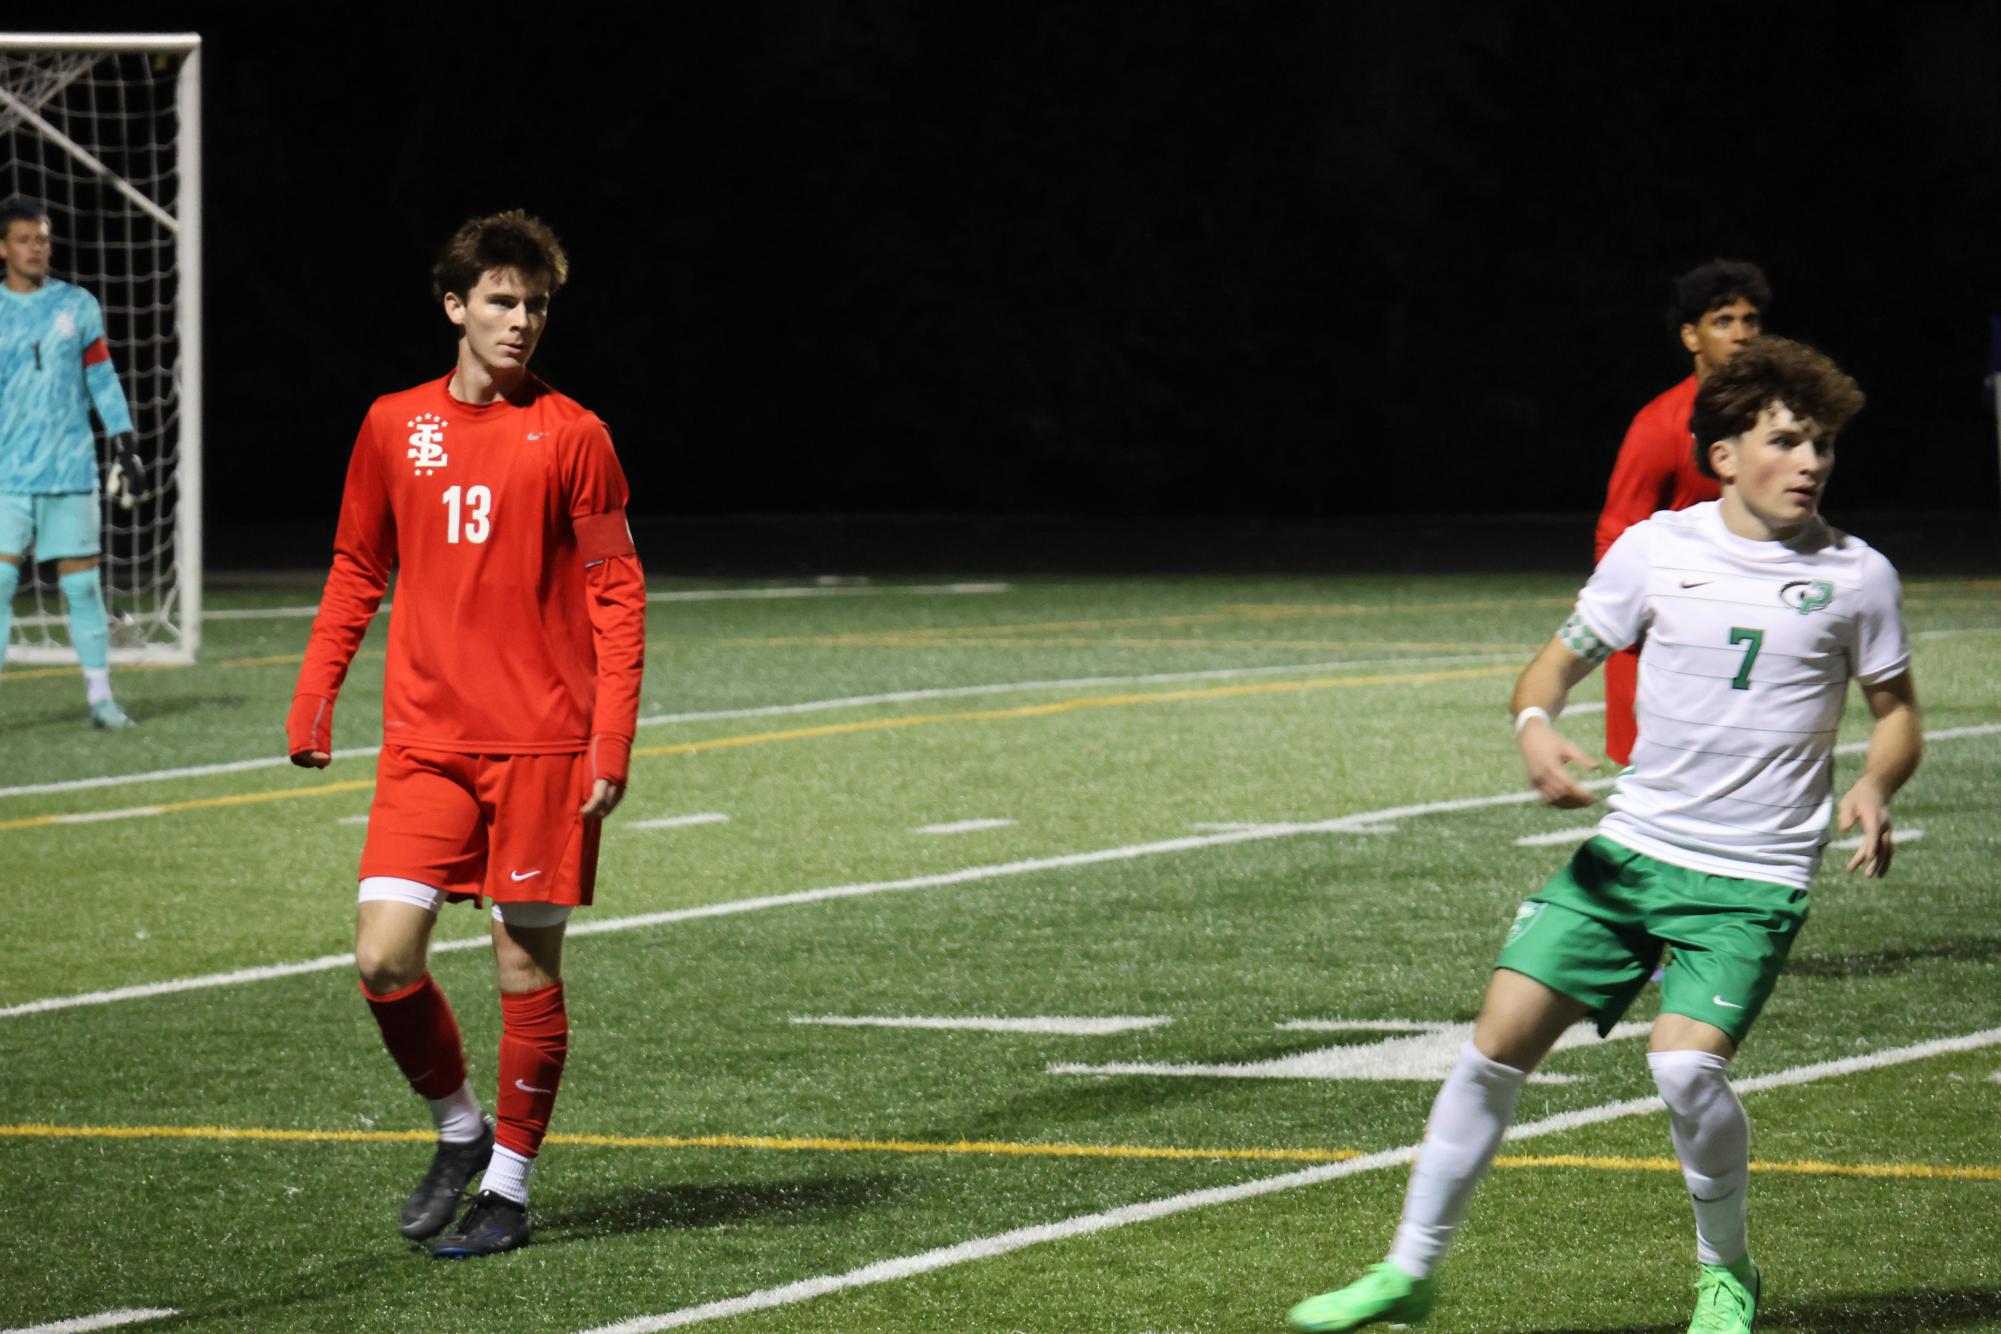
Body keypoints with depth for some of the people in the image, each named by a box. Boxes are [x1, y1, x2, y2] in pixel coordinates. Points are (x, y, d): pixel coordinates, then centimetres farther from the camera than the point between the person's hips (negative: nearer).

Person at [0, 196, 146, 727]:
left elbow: (102, 379, 11)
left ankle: (100, 697, 9)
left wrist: (125, 448, 6)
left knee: (82, 584, 2)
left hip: (71, 472, 1)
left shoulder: (78, 306, 6)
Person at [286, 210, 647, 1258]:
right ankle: (458, 1127, 17)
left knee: (528, 966, 1)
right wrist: (313, 696, 9)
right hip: (425, 740, 3)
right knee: (384, 958, -8)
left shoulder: (569, 434, -1)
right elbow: (357, 570, 18)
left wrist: (612, 738, -9)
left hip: (542, 742, -2)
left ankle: (509, 1186, 14)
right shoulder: (394, 426, 7)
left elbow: (616, 590, -1)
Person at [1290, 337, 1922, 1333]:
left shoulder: (1854, 577, -2)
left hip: (1754, 877, -2)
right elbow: (1557, 662, 10)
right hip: (1631, 847, 3)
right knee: (1500, 1037, -5)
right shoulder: (1655, 549, 0)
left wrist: (1874, 788, -11)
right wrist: (1535, 726, -13)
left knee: (1685, 1061, -23)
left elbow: (1896, 712, 10)